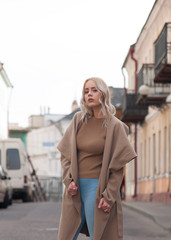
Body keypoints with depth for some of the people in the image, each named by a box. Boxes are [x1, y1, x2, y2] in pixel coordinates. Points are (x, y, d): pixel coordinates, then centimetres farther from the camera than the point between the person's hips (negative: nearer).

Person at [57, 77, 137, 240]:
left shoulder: (114, 126, -4)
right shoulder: (78, 120, 7)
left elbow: (117, 167, -5)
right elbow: (65, 154, 10)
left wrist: (109, 196, -11)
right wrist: (68, 180, -4)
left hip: (97, 187, -4)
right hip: (75, 187, 5)